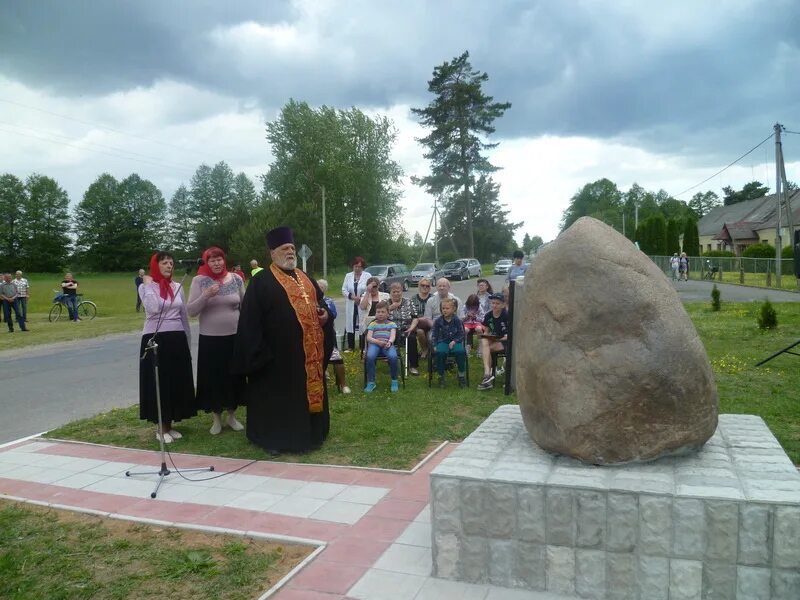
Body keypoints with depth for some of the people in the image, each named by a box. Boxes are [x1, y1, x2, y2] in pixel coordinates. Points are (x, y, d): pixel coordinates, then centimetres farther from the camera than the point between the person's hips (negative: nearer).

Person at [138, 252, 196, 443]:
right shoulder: (146, 287, -2)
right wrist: (149, 284, -13)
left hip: (177, 340, 5)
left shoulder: (177, 287, 11)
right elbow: (153, 308, -22)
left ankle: (169, 425, 21)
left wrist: (188, 341, 15)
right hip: (155, 340, -5)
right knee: (158, 383, 0)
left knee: (177, 382, 7)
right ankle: (160, 428, 12)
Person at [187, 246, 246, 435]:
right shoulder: (199, 281, -4)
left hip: (235, 336, 2)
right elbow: (190, 311, -8)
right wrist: (206, 296, -23)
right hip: (210, 338, -2)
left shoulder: (236, 279, 2)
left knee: (234, 376, 10)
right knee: (212, 378, 6)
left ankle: (231, 416, 28)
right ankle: (216, 418, 23)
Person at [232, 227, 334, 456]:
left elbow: (319, 302, 24)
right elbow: (251, 319, -11)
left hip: (309, 352, 7)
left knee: (309, 391, 14)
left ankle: (308, 433, 28)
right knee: (278, 395, 1)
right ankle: (273, 437, 13)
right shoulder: (261, 282, -5)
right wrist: (259, 351, -17)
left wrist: (325, 314, 1)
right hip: (279, 353, -7)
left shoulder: (306, 279, 17)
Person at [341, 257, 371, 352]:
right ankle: (350, 347, 14)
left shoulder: (367, 276, 0)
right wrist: (352, 296, -10)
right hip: (351, 305, 3)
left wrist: (361, 297, -16)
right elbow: (344, 290, 7)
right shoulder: (348, 276, 10)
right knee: (350, 325, 4)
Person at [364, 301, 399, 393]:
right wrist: (378, 342, -15)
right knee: (370, 357, -34)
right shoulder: (372, 324, 20)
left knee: (393, 357, -34)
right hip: (374, 344, 0)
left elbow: (393, 336, 2)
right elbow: (368, 338, 5)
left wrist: (389, 342, -22)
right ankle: (371, 382, -21)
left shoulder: (392, 324, 20)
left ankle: (394, 381, -12)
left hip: (387, 345, 0)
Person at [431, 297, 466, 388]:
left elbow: (461, 334, 1)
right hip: (442, 342, 0)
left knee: (460, 351, -31)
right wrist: (434, 345, -6)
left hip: (455, 342, 0)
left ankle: (462, 375, -10)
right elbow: (434, 334, 6)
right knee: (440, 352, -32)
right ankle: (441, 376, -14)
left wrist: (454, 341, -15)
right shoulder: (438, 320, 1)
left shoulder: (457, 320, -1)